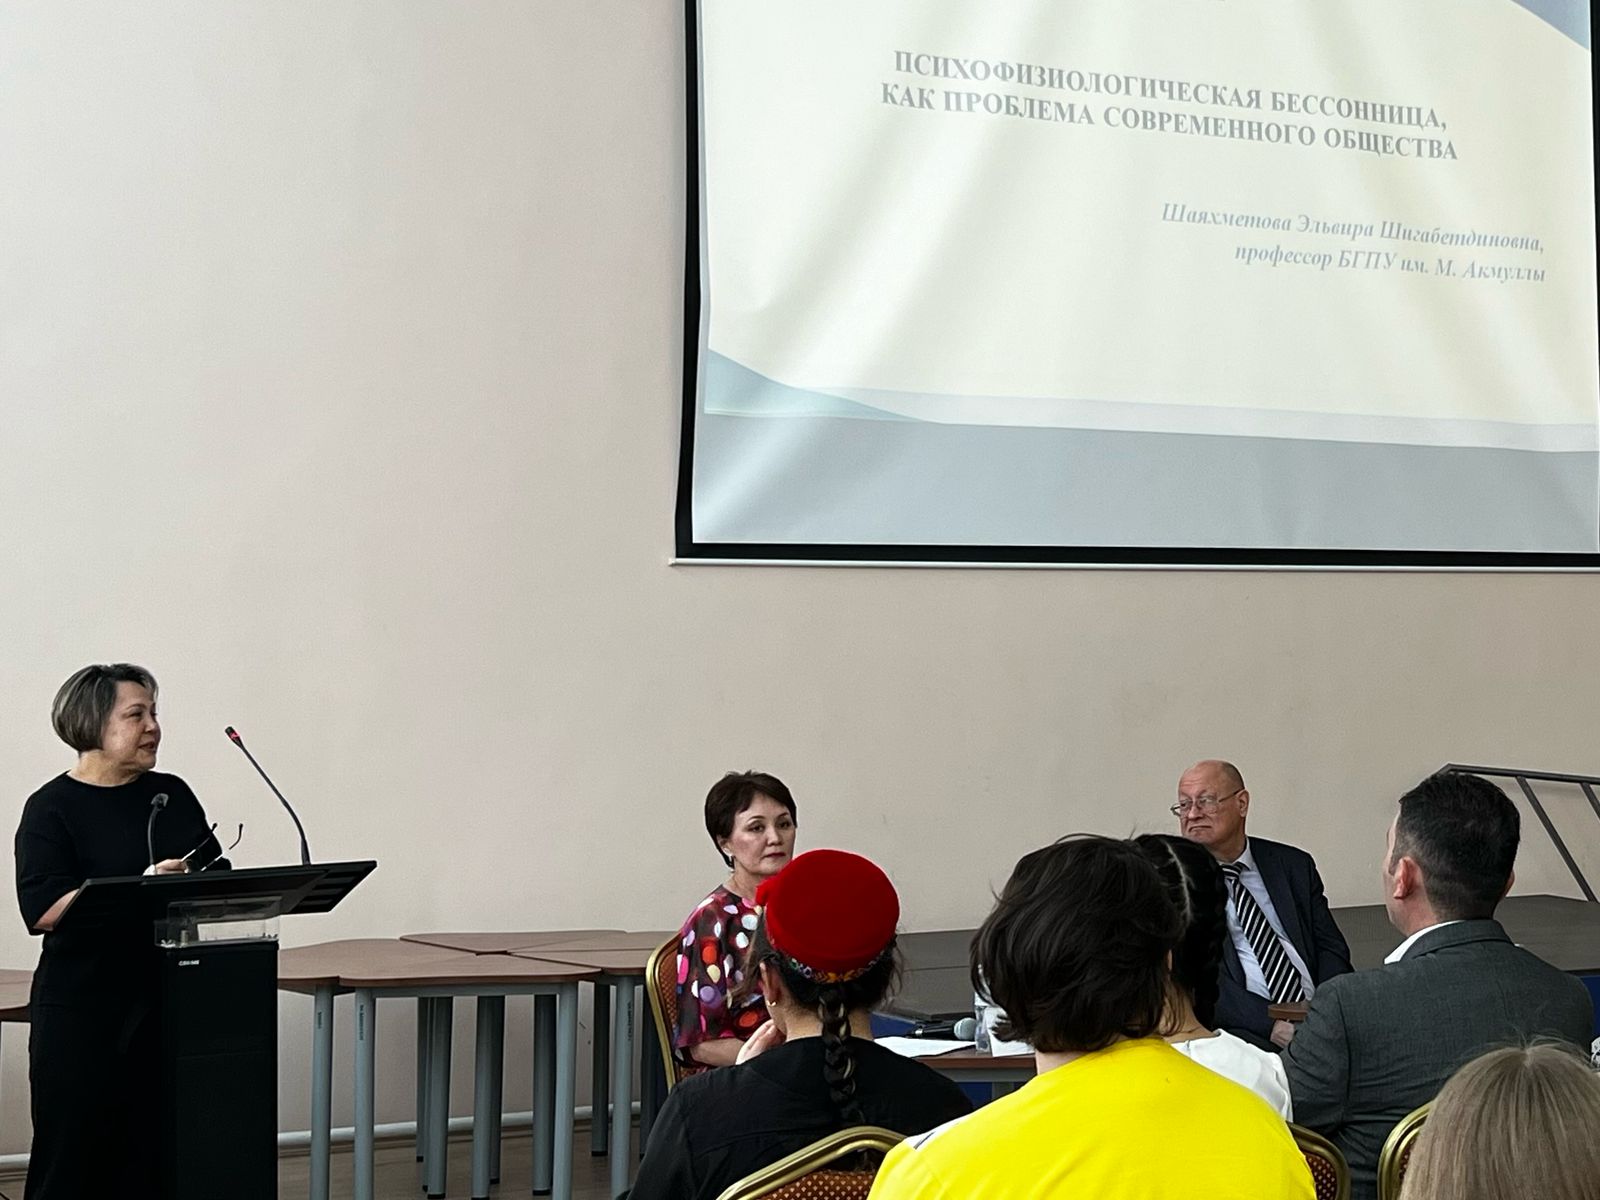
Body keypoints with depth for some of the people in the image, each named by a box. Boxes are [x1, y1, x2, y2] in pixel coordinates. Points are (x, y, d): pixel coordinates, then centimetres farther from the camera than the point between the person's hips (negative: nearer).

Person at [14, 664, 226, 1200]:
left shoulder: (172, 794, 12)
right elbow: (42, 909, -16)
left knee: (151, 1157, 4)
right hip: (83, 1010, -5)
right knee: (72, 1156, -1)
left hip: (168, 1004, 5)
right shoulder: (52, 808, -5)